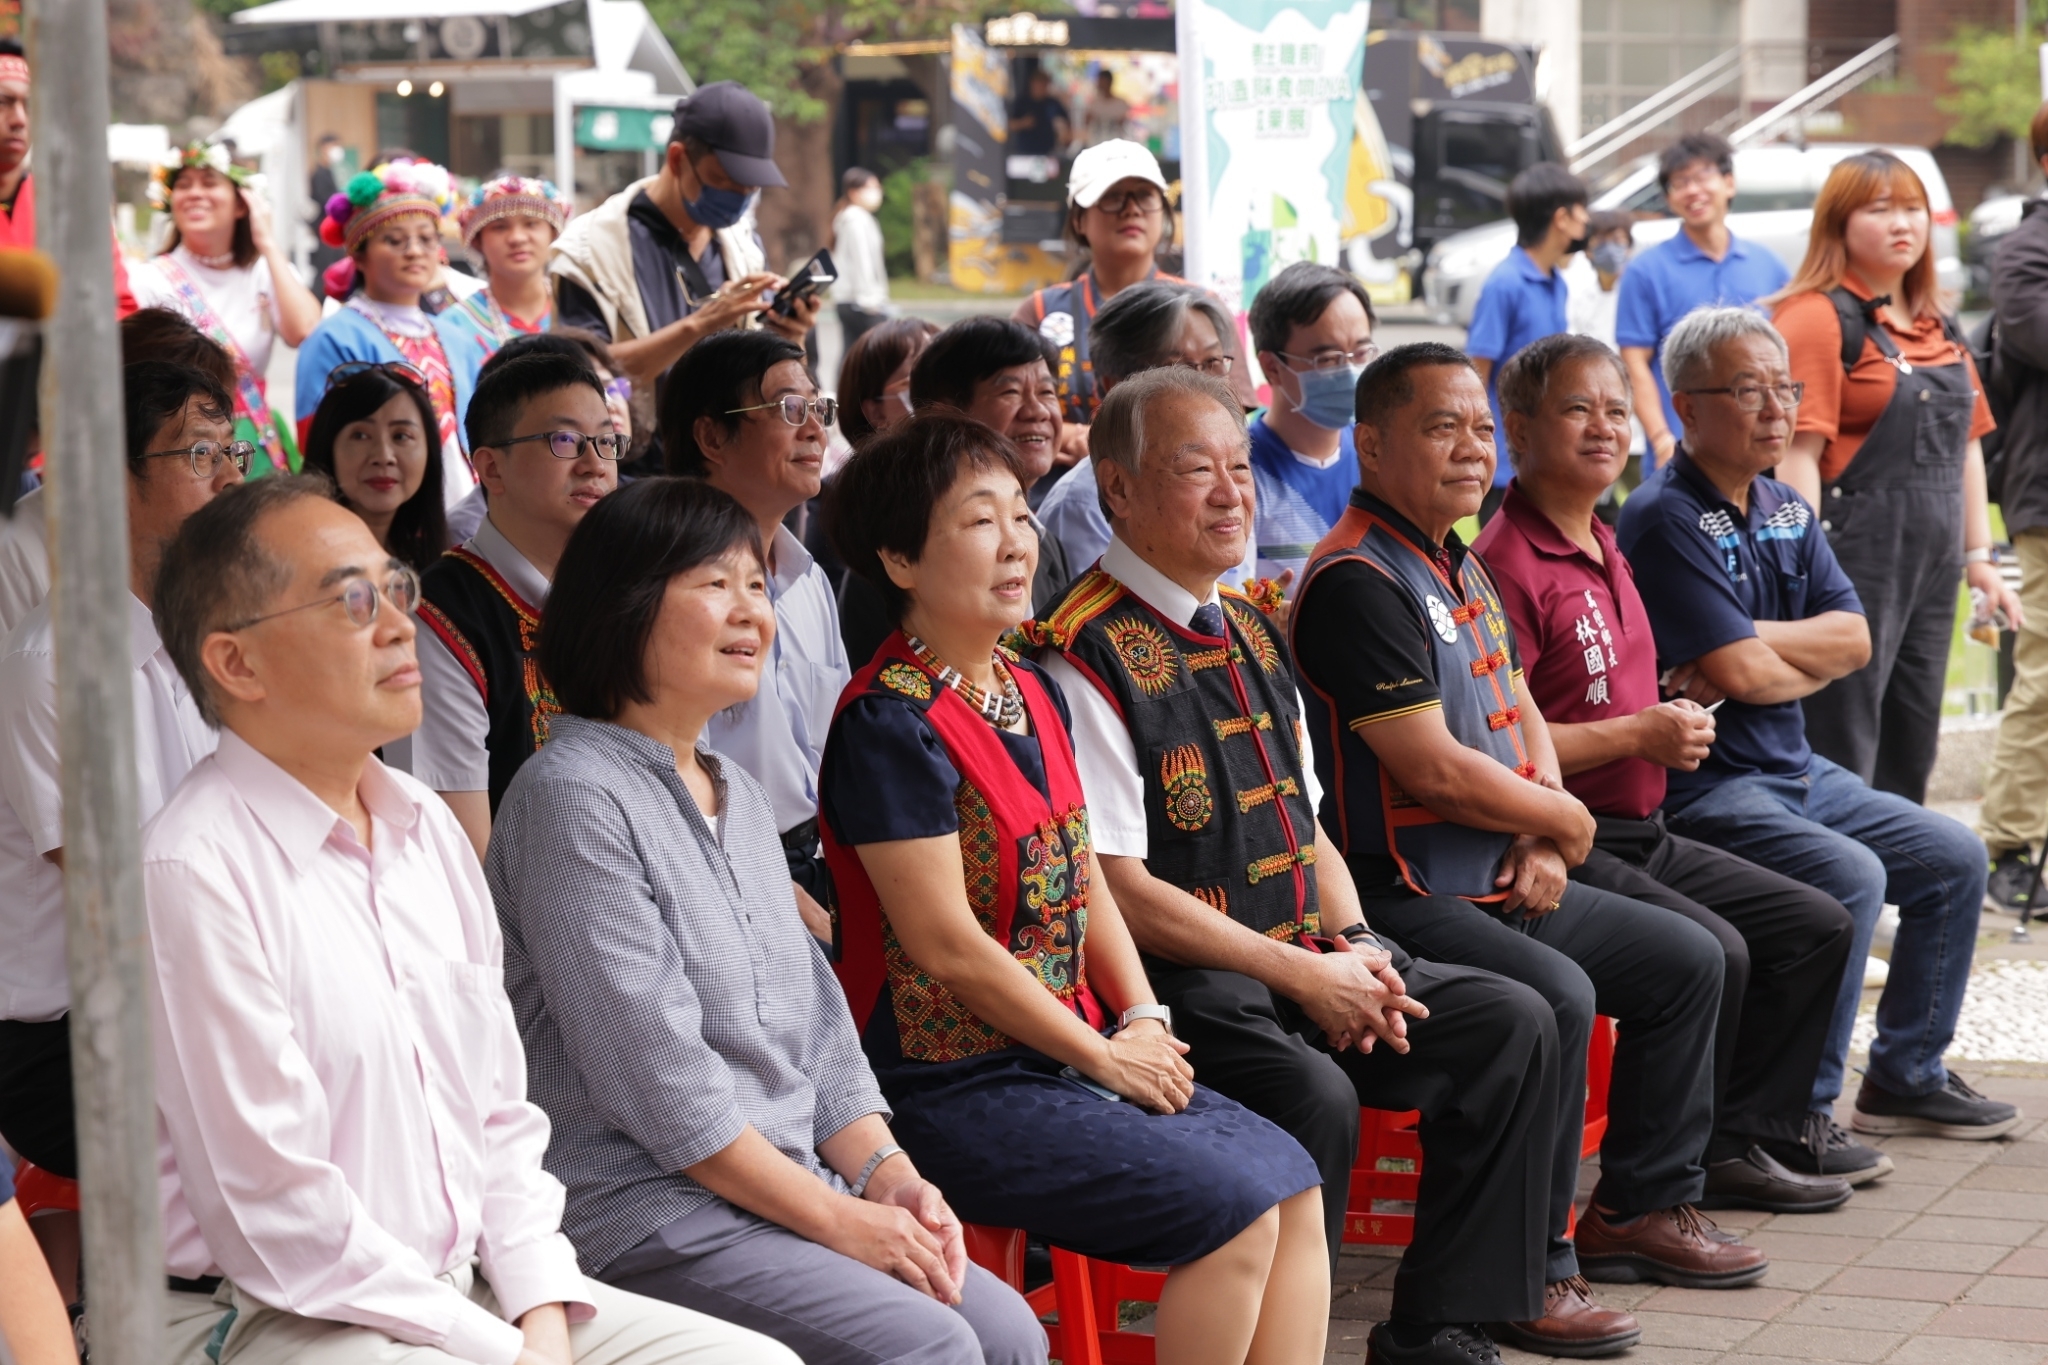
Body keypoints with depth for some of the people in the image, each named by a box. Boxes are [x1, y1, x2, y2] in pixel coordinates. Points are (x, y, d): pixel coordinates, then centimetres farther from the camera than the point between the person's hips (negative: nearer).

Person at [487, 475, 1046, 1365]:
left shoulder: (737, 795, 16)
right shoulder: (573, 797, -12)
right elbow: (657, 1076, -17)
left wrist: (888, 1176, -1)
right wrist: (835, 1218, -15)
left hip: (789, 1188, 8)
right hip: (640, 1207, -8)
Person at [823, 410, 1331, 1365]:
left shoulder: (1034, 696, 12)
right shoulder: (891, 725, -17)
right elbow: (946, 945, -19)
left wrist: (1143, 1020, -1)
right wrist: (1103, 1055, -12)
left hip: (1069, 1057, 9)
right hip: (949, 1085, -9)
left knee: (1292, 1181, -3)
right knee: (1233, 1208, -17)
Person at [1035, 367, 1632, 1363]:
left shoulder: (1252, 634, 16)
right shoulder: (1089, 656, -12)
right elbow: (1116, 887, -17)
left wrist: (1354, 944, 0)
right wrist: (1300, 975, -16)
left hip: (1303, 958, 9)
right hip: (1183, 980, -9)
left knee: (1512, 1025, -2)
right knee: (1314, 1095, -33)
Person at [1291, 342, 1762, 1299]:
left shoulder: (1462, 570, 16)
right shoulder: (1357, 583, -17)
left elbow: (1523, 716, 22)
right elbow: (1435, 770, -22)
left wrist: (1544, 843, 1)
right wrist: (1565, 820, -6)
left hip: (1503, 879, 10)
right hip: (1402, 896, -10)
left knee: (1686, 961, 11)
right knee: (1555, 996, -31)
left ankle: (1640, 1208, 21)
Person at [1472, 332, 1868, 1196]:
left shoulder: (1603, 551, 17)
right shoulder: (1505, 563, -16)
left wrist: (1675, 722, 10)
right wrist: (1637, 736, -17)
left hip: (1641, 833, 10)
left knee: (1818, 927, 8)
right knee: (1712, 951, -27)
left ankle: (1761, 1126, 15)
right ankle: (1688, 1167, -10)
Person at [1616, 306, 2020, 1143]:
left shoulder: (1786, 511, 13)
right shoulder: (1665, 520, -15)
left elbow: (1855, 639, 3)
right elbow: (1741, 674, -21)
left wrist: (1757, 643, -14)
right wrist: (1815, 658, -1)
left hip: (1796, 772, 10)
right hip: (1703, 786, -9)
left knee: (1951, 859, 9)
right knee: (1849, 876, -28)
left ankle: (1905, 1078, 19)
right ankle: (1797, 1113, -19)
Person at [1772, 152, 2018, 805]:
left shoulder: (1940, 330, 16)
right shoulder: (1818, 317, -9)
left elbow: (1966, 444, 21)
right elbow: (1798, 453, -15)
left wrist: (1980, 557, 15)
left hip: (1932, 570, 8)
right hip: (1854, 565, -8)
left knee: (1911, 751, 14)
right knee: (1843, 753, -5)